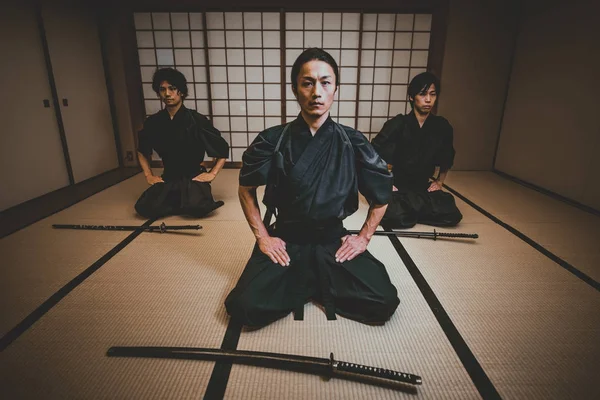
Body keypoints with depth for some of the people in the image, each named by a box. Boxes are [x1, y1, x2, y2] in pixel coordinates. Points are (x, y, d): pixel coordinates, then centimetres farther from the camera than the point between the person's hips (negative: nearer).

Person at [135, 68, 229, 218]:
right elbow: (142, 151, 19)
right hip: (168, 179, 4)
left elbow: (223, 149, -4)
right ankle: (182, 202, 5)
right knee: (144, 208, -21)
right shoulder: (153, 122, 1)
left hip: (194, 177, -3)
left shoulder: (196, 119, -10)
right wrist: (148, 175, 8)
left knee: (197, 207, -33)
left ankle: (199, 196, 3)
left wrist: (212, 174, -11)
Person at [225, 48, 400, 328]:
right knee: (247, 307, -20)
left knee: (384, 302, -17)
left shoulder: (353, 143, -6)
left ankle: (314, 286, 9)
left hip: (334, 241, 1)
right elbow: (246, 189, 5)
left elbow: (382, 195, 6)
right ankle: (315, 285, 7)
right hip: (286, 241, 0)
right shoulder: (272, 141, -8)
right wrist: (262, 237, -1)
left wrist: (363, 238, 1)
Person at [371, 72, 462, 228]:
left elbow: (447, 158, 18)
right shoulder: (398, 124, -12)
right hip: (396, 185, -4)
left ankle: (408, 207, 3)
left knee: (451, 215, -16)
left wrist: (439, 182, 11)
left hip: (423, 186, 5)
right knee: (397, 216, -32)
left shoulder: (442, 126, 0)